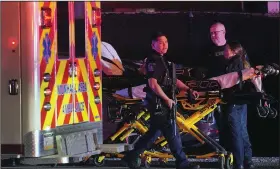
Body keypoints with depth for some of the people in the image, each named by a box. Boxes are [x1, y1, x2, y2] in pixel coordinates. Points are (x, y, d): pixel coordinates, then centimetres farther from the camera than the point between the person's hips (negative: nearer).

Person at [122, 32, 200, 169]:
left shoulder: (163, 60, 16)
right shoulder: (153, 61, -14)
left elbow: (173, 80, 18)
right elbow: (153, 84, -22)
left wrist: (189, 90, 7)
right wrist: (168, 99, -17)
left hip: (163, 102, 10)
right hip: (157, 102, -10)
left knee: (154, 132, 16)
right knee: (172, 133, -6)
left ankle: (131, 157, 22)